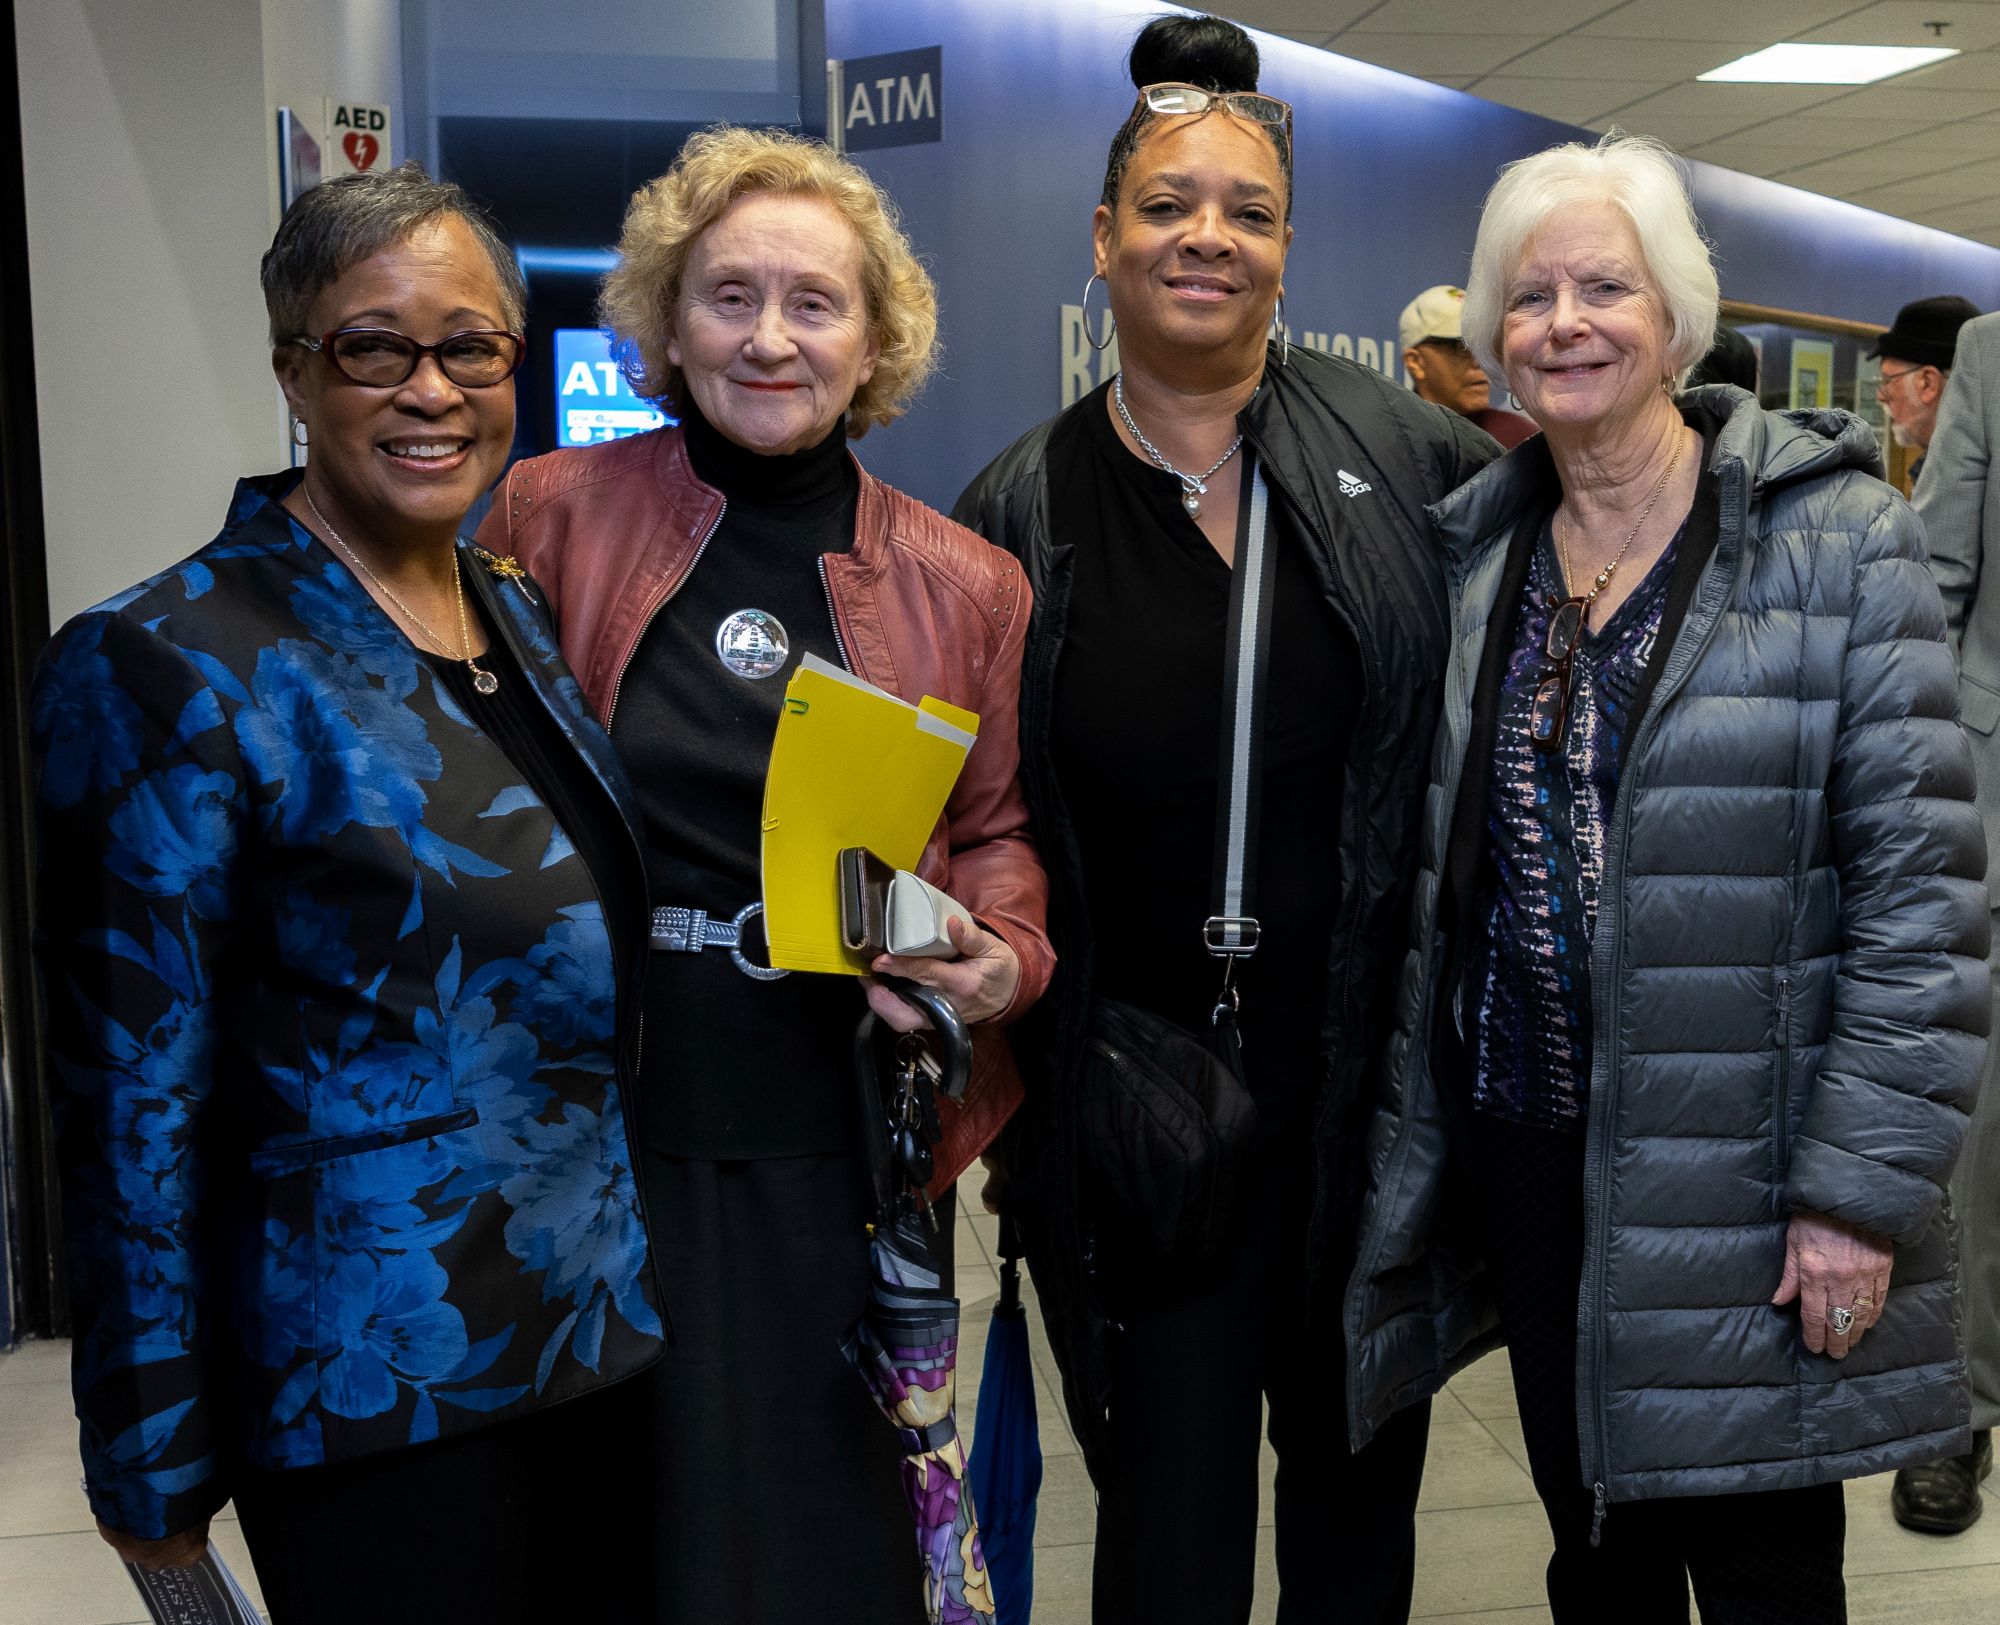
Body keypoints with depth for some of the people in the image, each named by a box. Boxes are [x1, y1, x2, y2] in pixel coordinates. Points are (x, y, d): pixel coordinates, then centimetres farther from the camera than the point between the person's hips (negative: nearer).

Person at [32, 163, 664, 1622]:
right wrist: (152, 1468, -9)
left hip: (613, 1335, 7)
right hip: (380, 1396, -7)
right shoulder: (170, 666, -15)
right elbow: (132, 1100, -13)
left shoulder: (518, 610, 6)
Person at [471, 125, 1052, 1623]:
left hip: (841, 1149, 1)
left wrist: (999, 957, -8)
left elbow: (998, 828, 11)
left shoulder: (965, 584, 2)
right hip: (593, 1133, -1)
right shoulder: (551, 516, -2)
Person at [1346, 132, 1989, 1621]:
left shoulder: (1838, 539, -9)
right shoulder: (1476, 555, 7)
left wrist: (1860, 1186, -15)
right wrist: (1418, 1140, 8)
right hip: (1527, 1154, 4)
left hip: (1740, 1188, -4)